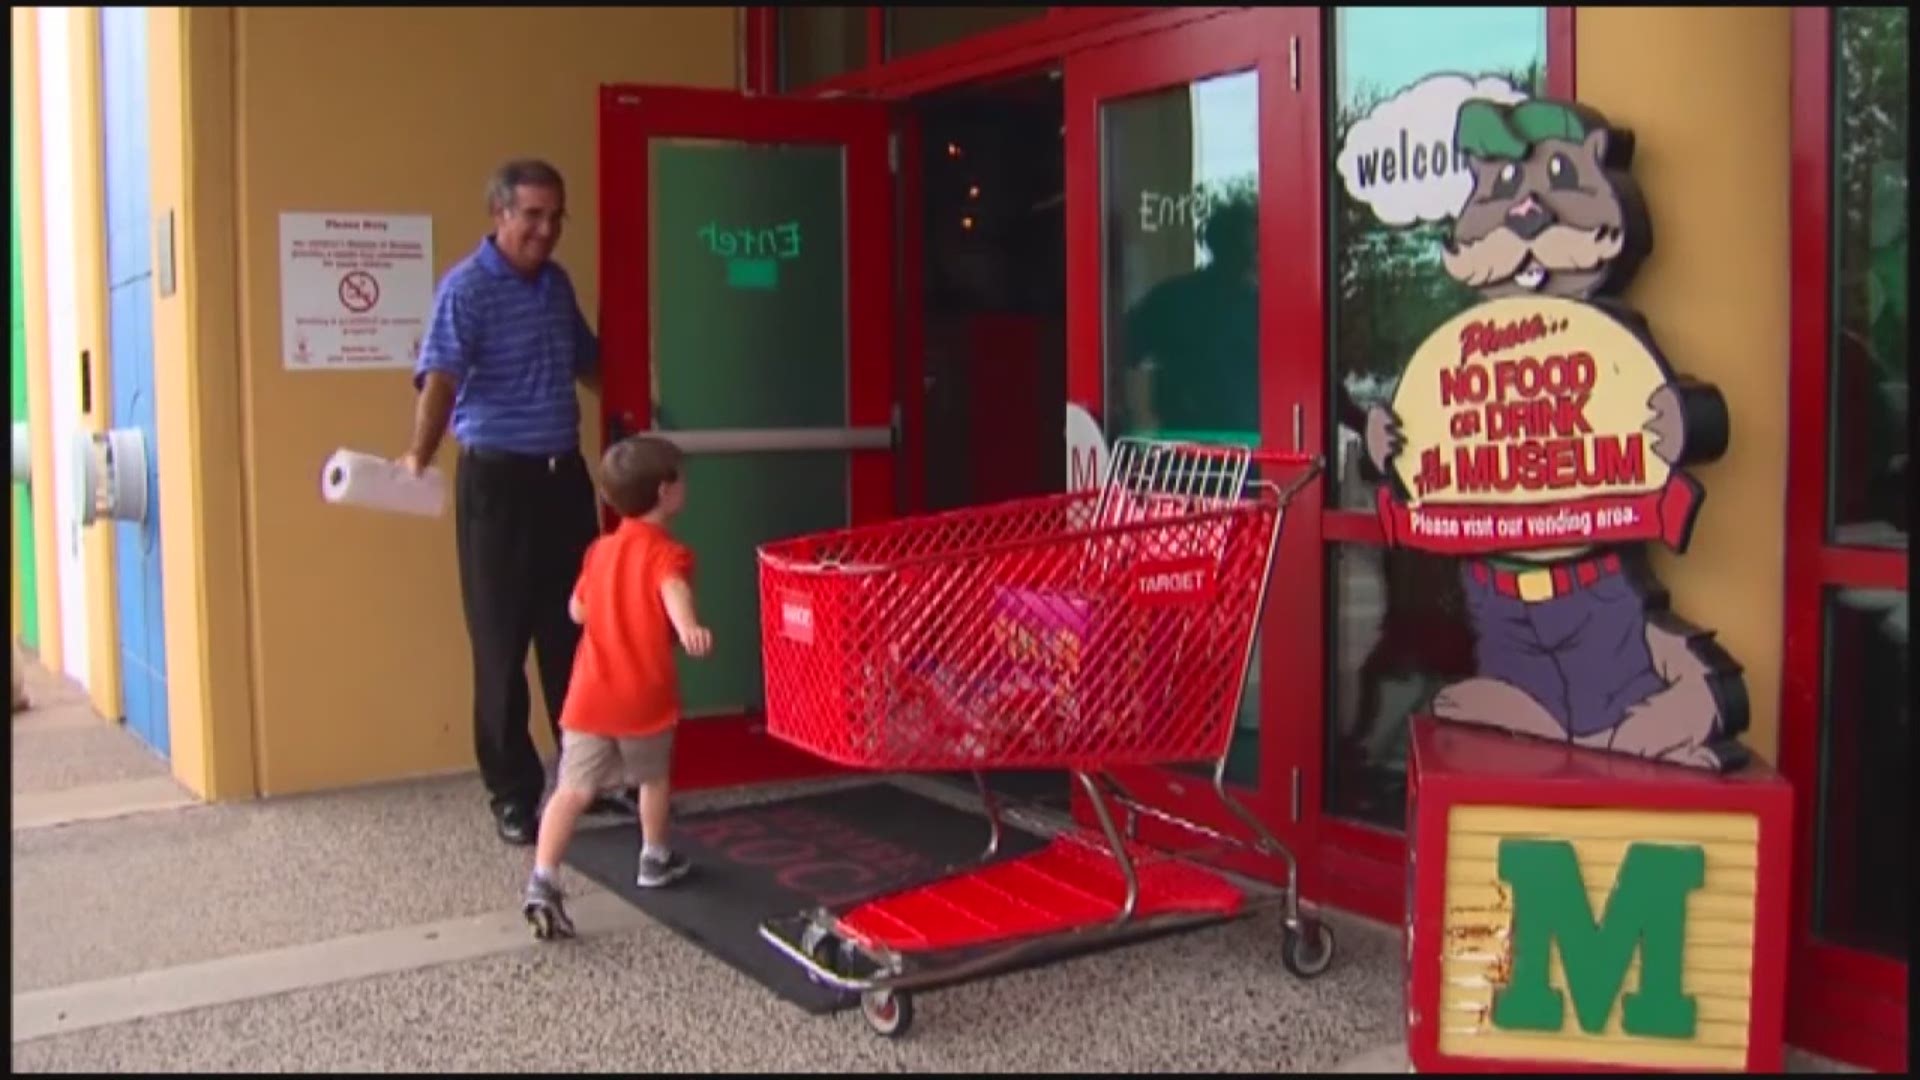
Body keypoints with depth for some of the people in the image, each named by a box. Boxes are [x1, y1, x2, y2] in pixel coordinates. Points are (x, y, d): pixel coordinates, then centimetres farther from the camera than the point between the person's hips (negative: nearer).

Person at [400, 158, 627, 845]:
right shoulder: (467, 288, -10)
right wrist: (420, 455, -38)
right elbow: (440, 378, -24)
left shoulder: (557, 283, 11)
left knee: (574, 634, 12)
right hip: (498, 481, -6)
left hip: (565, 477, 6)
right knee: (503, 644, 1)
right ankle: (512, 794, 12)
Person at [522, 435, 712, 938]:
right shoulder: (667, 553, -9)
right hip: (645, 698, -4)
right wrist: (688, 626, -53)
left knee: (572, 790, -1)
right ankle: (655, 860, 39)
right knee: (653, 779, 20)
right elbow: (674, 590, -33)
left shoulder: (601, 549, 12)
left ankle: (542, 881, -14)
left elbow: (577, 610, 21)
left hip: (590, 696, 4)